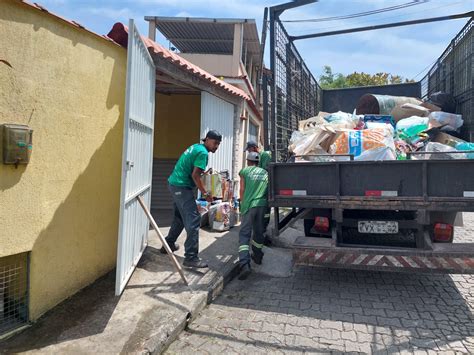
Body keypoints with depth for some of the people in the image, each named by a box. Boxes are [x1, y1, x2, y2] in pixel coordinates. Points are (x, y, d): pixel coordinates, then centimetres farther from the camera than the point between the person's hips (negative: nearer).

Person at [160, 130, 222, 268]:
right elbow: (195, 175, -18)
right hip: (182, 187, -10)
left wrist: (203, 171, 18)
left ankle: (168, 244, 36)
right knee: (193, 220, -11)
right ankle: (191, 257, -11)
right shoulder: (203, 152, -13)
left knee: (180, 217, 23)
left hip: (174, 183, 10)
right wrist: (205, 193, -12)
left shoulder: (195, 147, 16)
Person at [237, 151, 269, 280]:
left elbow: (242, 190, 6)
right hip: (262, 204, 4)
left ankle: (245, 265, -19)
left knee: (244, 234, -5)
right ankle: (257, 256, 36)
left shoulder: (244, 171, 10)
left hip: (249, 205, -3)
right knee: (259, 231, 21)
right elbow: (268, 190, 18)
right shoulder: (265, 172, 19)